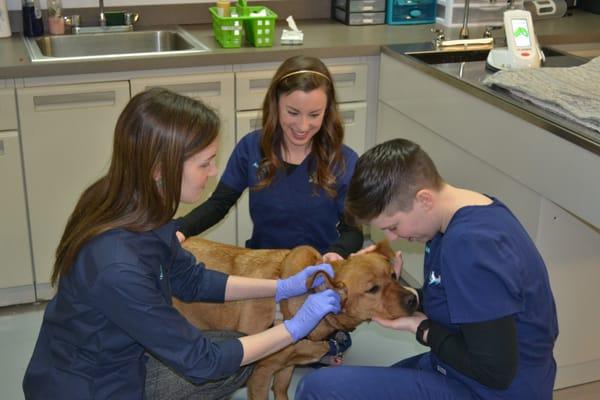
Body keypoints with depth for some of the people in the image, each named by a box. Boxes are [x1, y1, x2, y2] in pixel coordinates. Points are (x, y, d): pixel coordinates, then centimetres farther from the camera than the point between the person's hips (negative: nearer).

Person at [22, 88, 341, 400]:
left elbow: (192, 281, 5)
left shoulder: (137, 210, -12)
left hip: (118, 356, 8)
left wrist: (283, 287, -2)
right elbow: (198, 359, -24)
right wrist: (295, 327, -16)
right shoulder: (117, 266, -36)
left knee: (237, 358, 13)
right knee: (233, 362, 3)